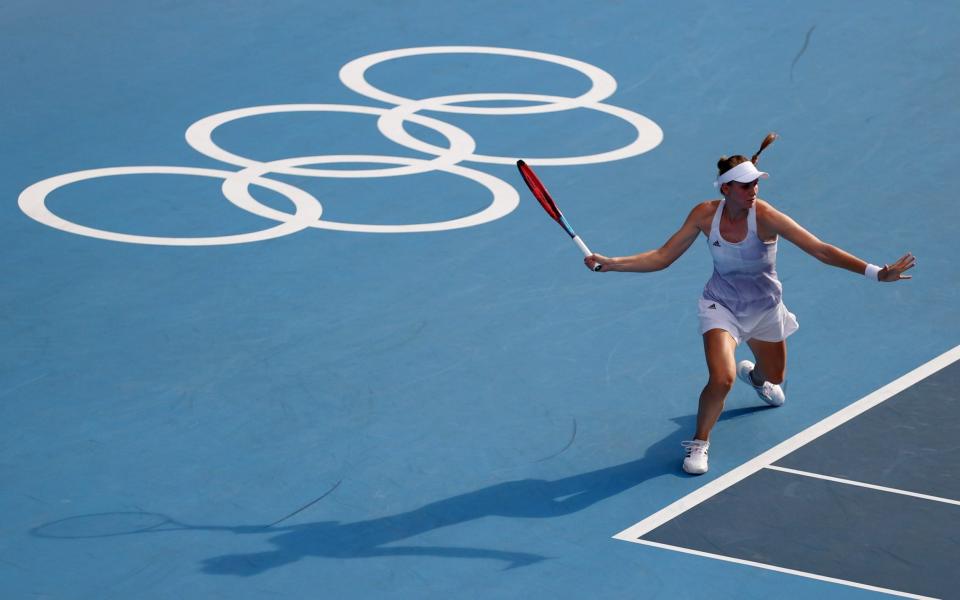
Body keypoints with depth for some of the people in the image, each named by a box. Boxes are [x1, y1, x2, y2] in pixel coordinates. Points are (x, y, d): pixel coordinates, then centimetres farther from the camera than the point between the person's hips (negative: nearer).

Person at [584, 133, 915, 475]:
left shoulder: (765, 216, -27)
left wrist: (875, 272, -40)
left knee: (774, 378, 23)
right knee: (721, 379, -25)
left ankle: (753, 374, 64)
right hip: (722, 307, -1)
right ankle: (699, 443, 2)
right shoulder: (705, 215, -20)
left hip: (765, 310, 1)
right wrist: (609, 263, -19)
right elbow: (662, 258, -11)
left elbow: (821, 251, -31)